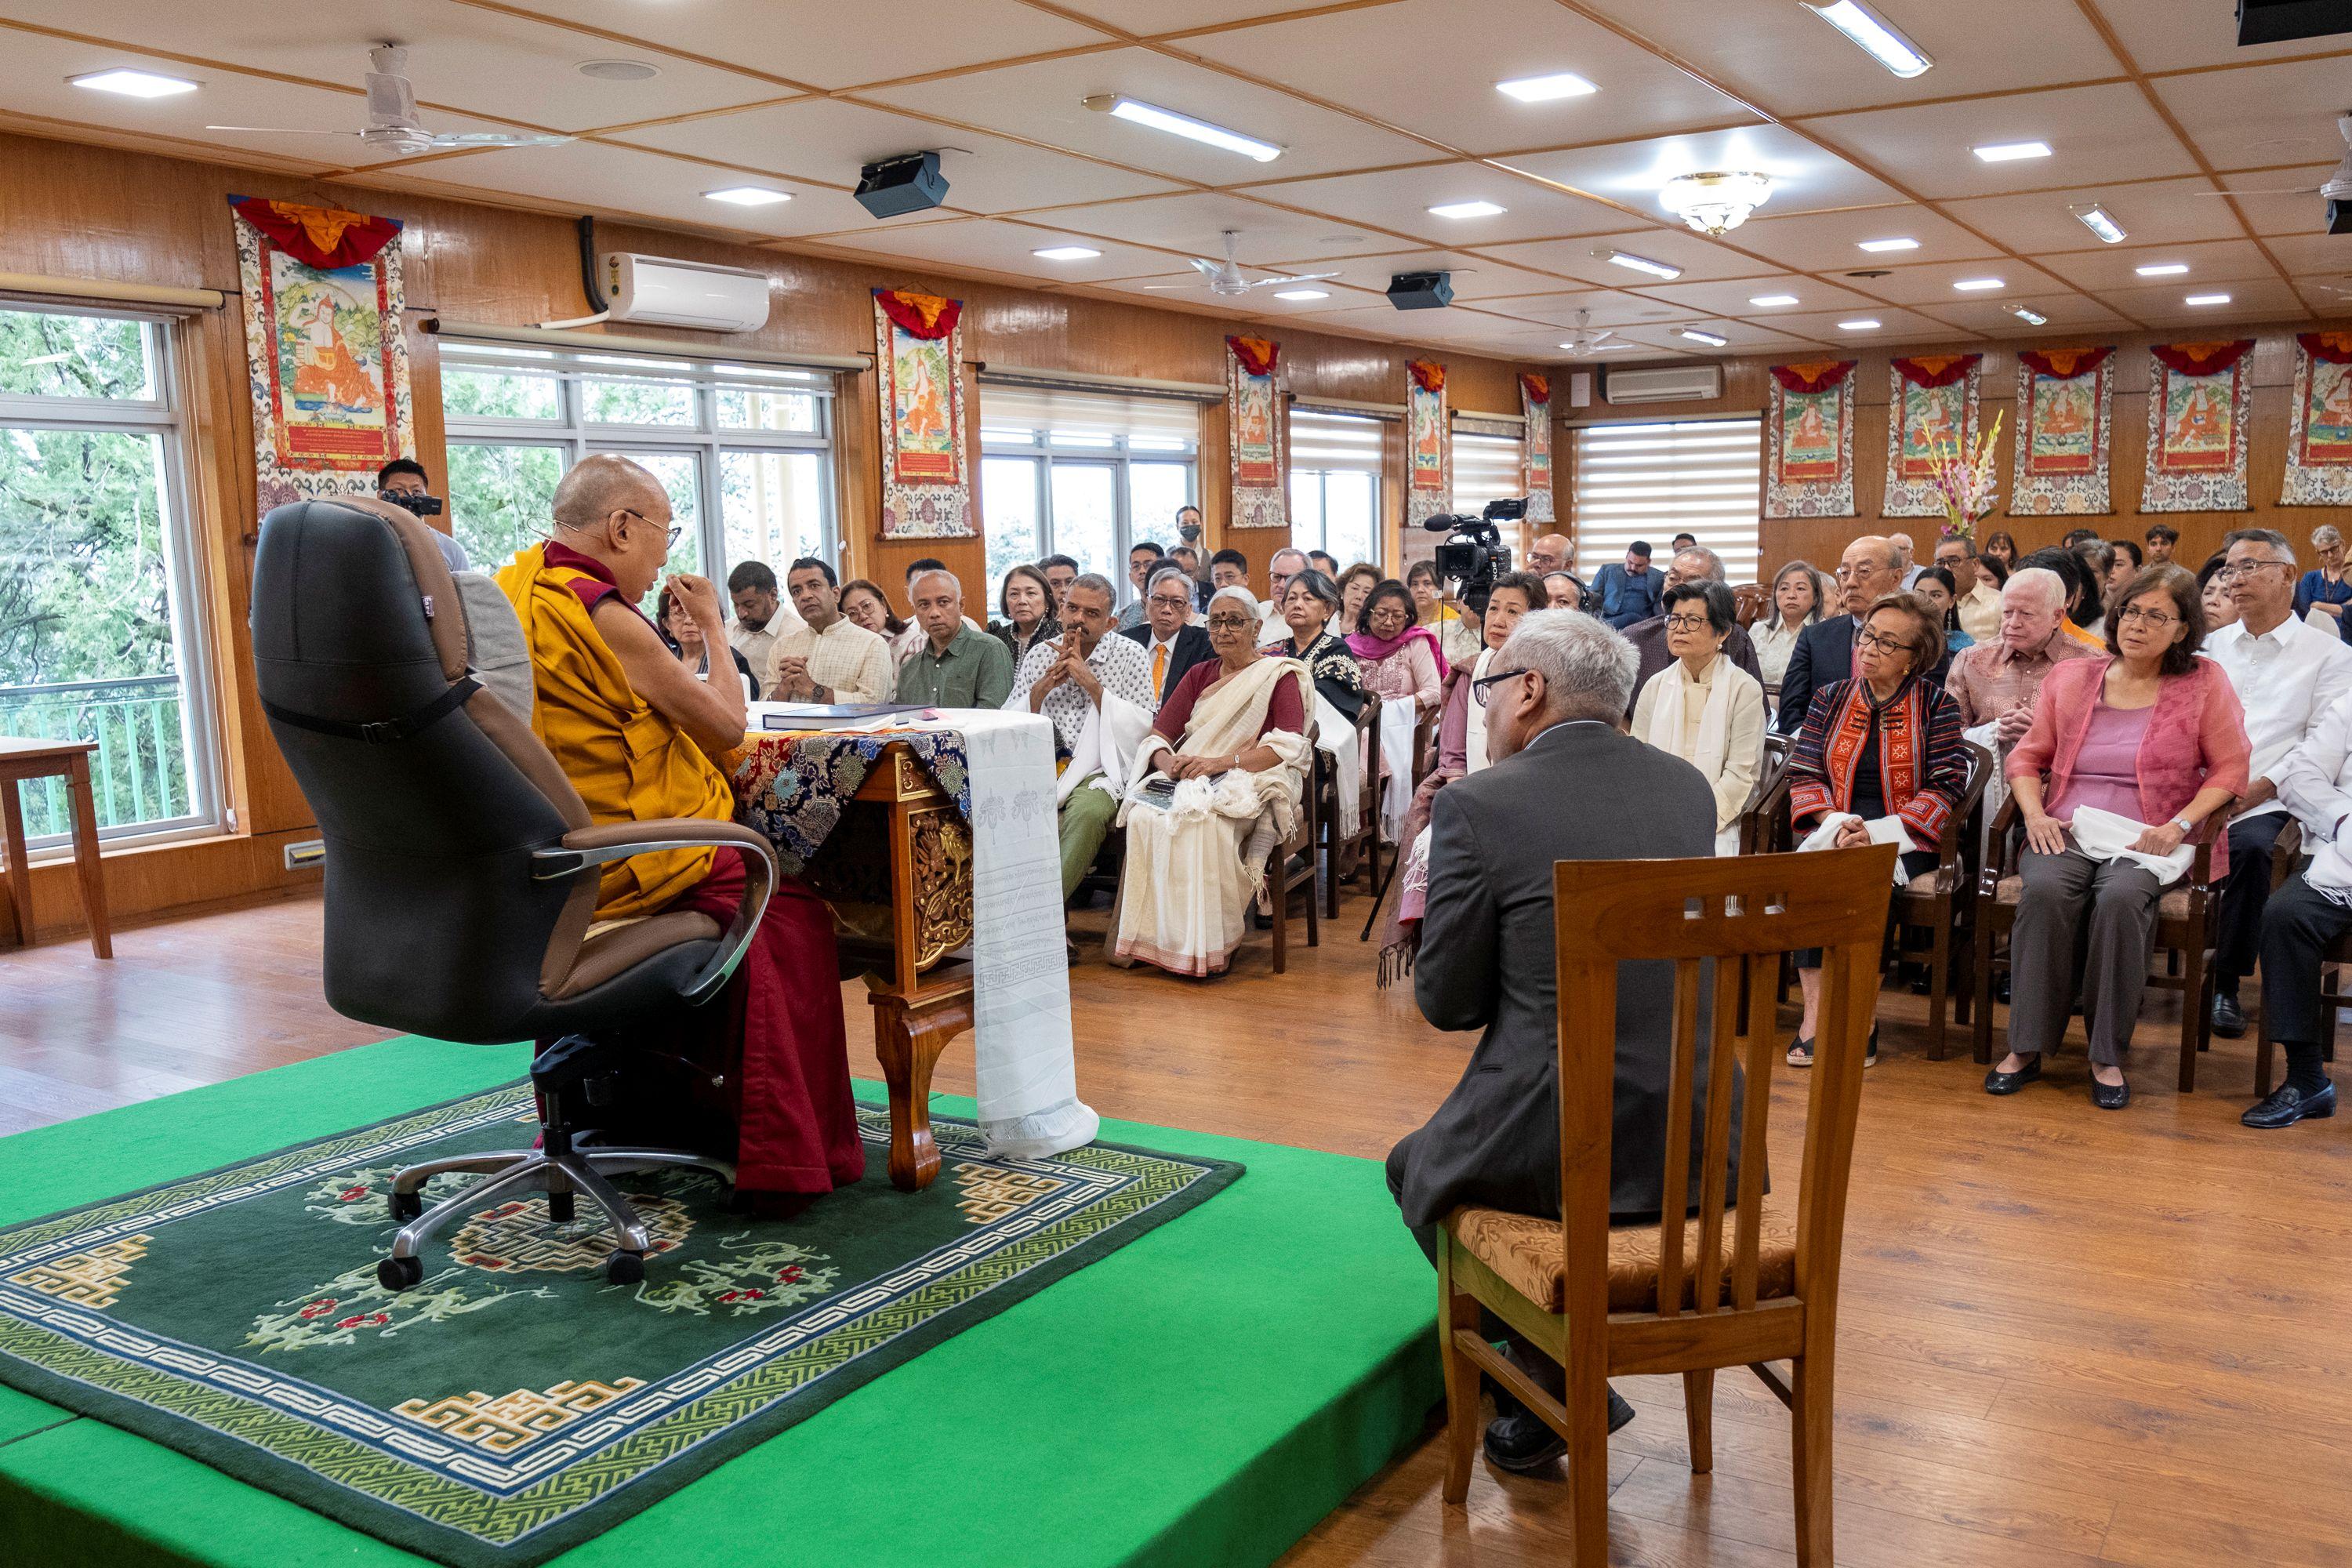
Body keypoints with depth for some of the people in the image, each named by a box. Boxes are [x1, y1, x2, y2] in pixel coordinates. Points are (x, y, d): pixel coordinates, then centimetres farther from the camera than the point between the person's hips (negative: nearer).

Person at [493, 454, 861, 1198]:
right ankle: (790, 1149, 12)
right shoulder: (602, 616, -20)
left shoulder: (510, 591, 8)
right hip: (619, 872, -10)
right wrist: (713, 627, 3)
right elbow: (728, 726, -10)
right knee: (794, 912, 4)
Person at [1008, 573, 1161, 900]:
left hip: (1100, 769, -3)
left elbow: (1142, 728, -5)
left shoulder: (1129, 655, 5)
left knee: (1086, 812, -36)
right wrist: (1046, 684, -6)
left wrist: (1092, 682, -10)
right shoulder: (1040, 655, 14)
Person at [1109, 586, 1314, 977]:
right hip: (1188, 779, 4)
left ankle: (1207, 946, -27)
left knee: (1204, 822, -37)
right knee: (1143, 816, -29)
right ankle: (1145, 937, -24)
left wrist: (1221, 762, -19)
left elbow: (1288, 747, -9)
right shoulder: (1198, 676, 22)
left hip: (1252, 783, -4)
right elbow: (1158, 735, 13)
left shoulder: (1280, 676, 6)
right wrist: (1167, 761, -12)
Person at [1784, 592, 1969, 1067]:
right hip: (1836, 832, 2)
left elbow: (1946, 784, -4)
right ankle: (1814, 1013, -31)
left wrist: (1878, 831, -16)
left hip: (1906, 838, -2)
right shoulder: (1830, 698, 14)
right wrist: (1836, 824, -11)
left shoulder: (1934, 704, 5)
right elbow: (1803, 774, 9)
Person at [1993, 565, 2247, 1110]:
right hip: (2067, 833, 2)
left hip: (2146, 840, -2)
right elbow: (2027, 756, 15)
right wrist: (2034, 813, -3)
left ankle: (2107, 1055, -21)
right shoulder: (2071, 677, 13)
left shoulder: (2204, 682, 6)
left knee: (2122, 899, -35)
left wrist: (2179, 825, -10)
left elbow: (2230, 768, 4)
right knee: (2044, 891, -32)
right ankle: (2026, 1047, -24)